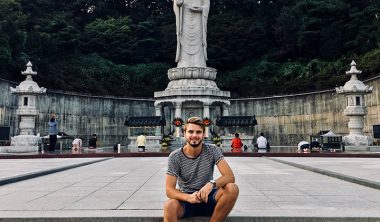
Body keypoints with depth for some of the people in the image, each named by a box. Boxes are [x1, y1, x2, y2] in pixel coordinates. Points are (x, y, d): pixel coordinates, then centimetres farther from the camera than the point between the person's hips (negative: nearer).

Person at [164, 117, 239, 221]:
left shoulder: (213, 150, -7)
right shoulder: (175, 157, -8)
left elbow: (230, 176, -16)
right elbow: (169, 190, -13)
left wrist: (212, 184, -36)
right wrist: (188, 197, -34)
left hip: (207, 198, 2)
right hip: (186, 200, -2)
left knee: (232, 188, -27)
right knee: (169, 206, -35)